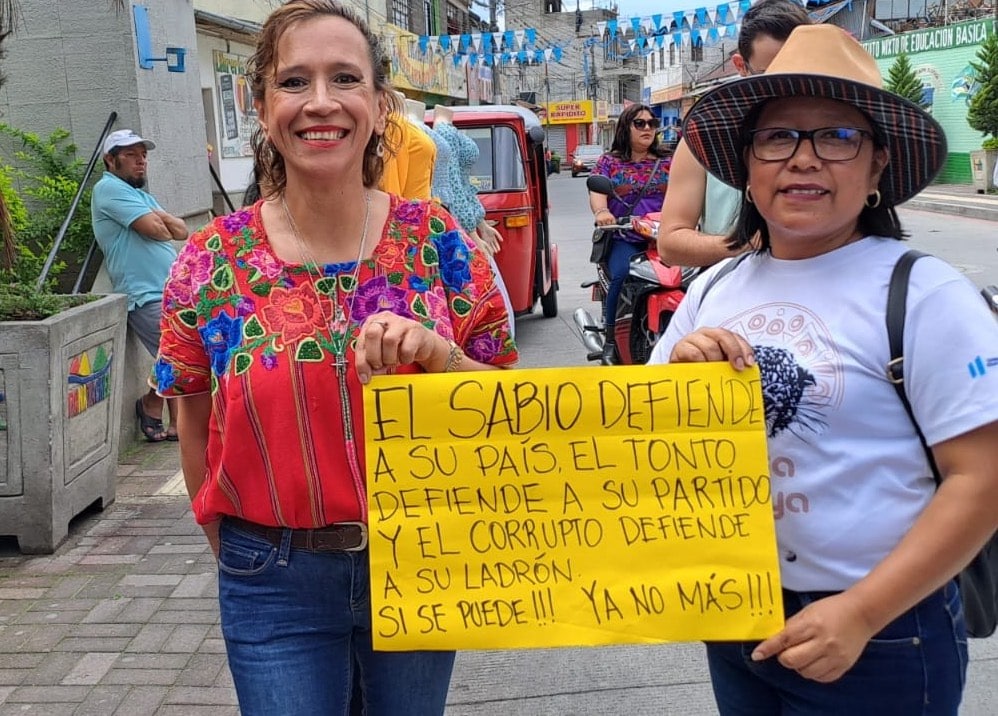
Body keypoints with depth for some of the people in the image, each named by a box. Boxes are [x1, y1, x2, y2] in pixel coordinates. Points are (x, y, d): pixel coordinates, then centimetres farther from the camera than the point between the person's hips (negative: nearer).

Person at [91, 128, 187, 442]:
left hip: (172, 292, 9)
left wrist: (158, 215, -6)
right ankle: (150, 404, 11)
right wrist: (163, 222, 5)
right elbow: (155, 230, -17)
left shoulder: (141, 195, 23)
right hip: (146, 296, -9)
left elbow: (181, 231, 11)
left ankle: (176, 425, 15)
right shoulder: (109, 188, -7)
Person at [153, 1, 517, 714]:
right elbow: (197, 426, 5)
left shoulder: (438, 241, -8)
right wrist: (241, 553, 9)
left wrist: (437, 353, -22)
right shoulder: (211, 261, -8)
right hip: (274, 582, -1)